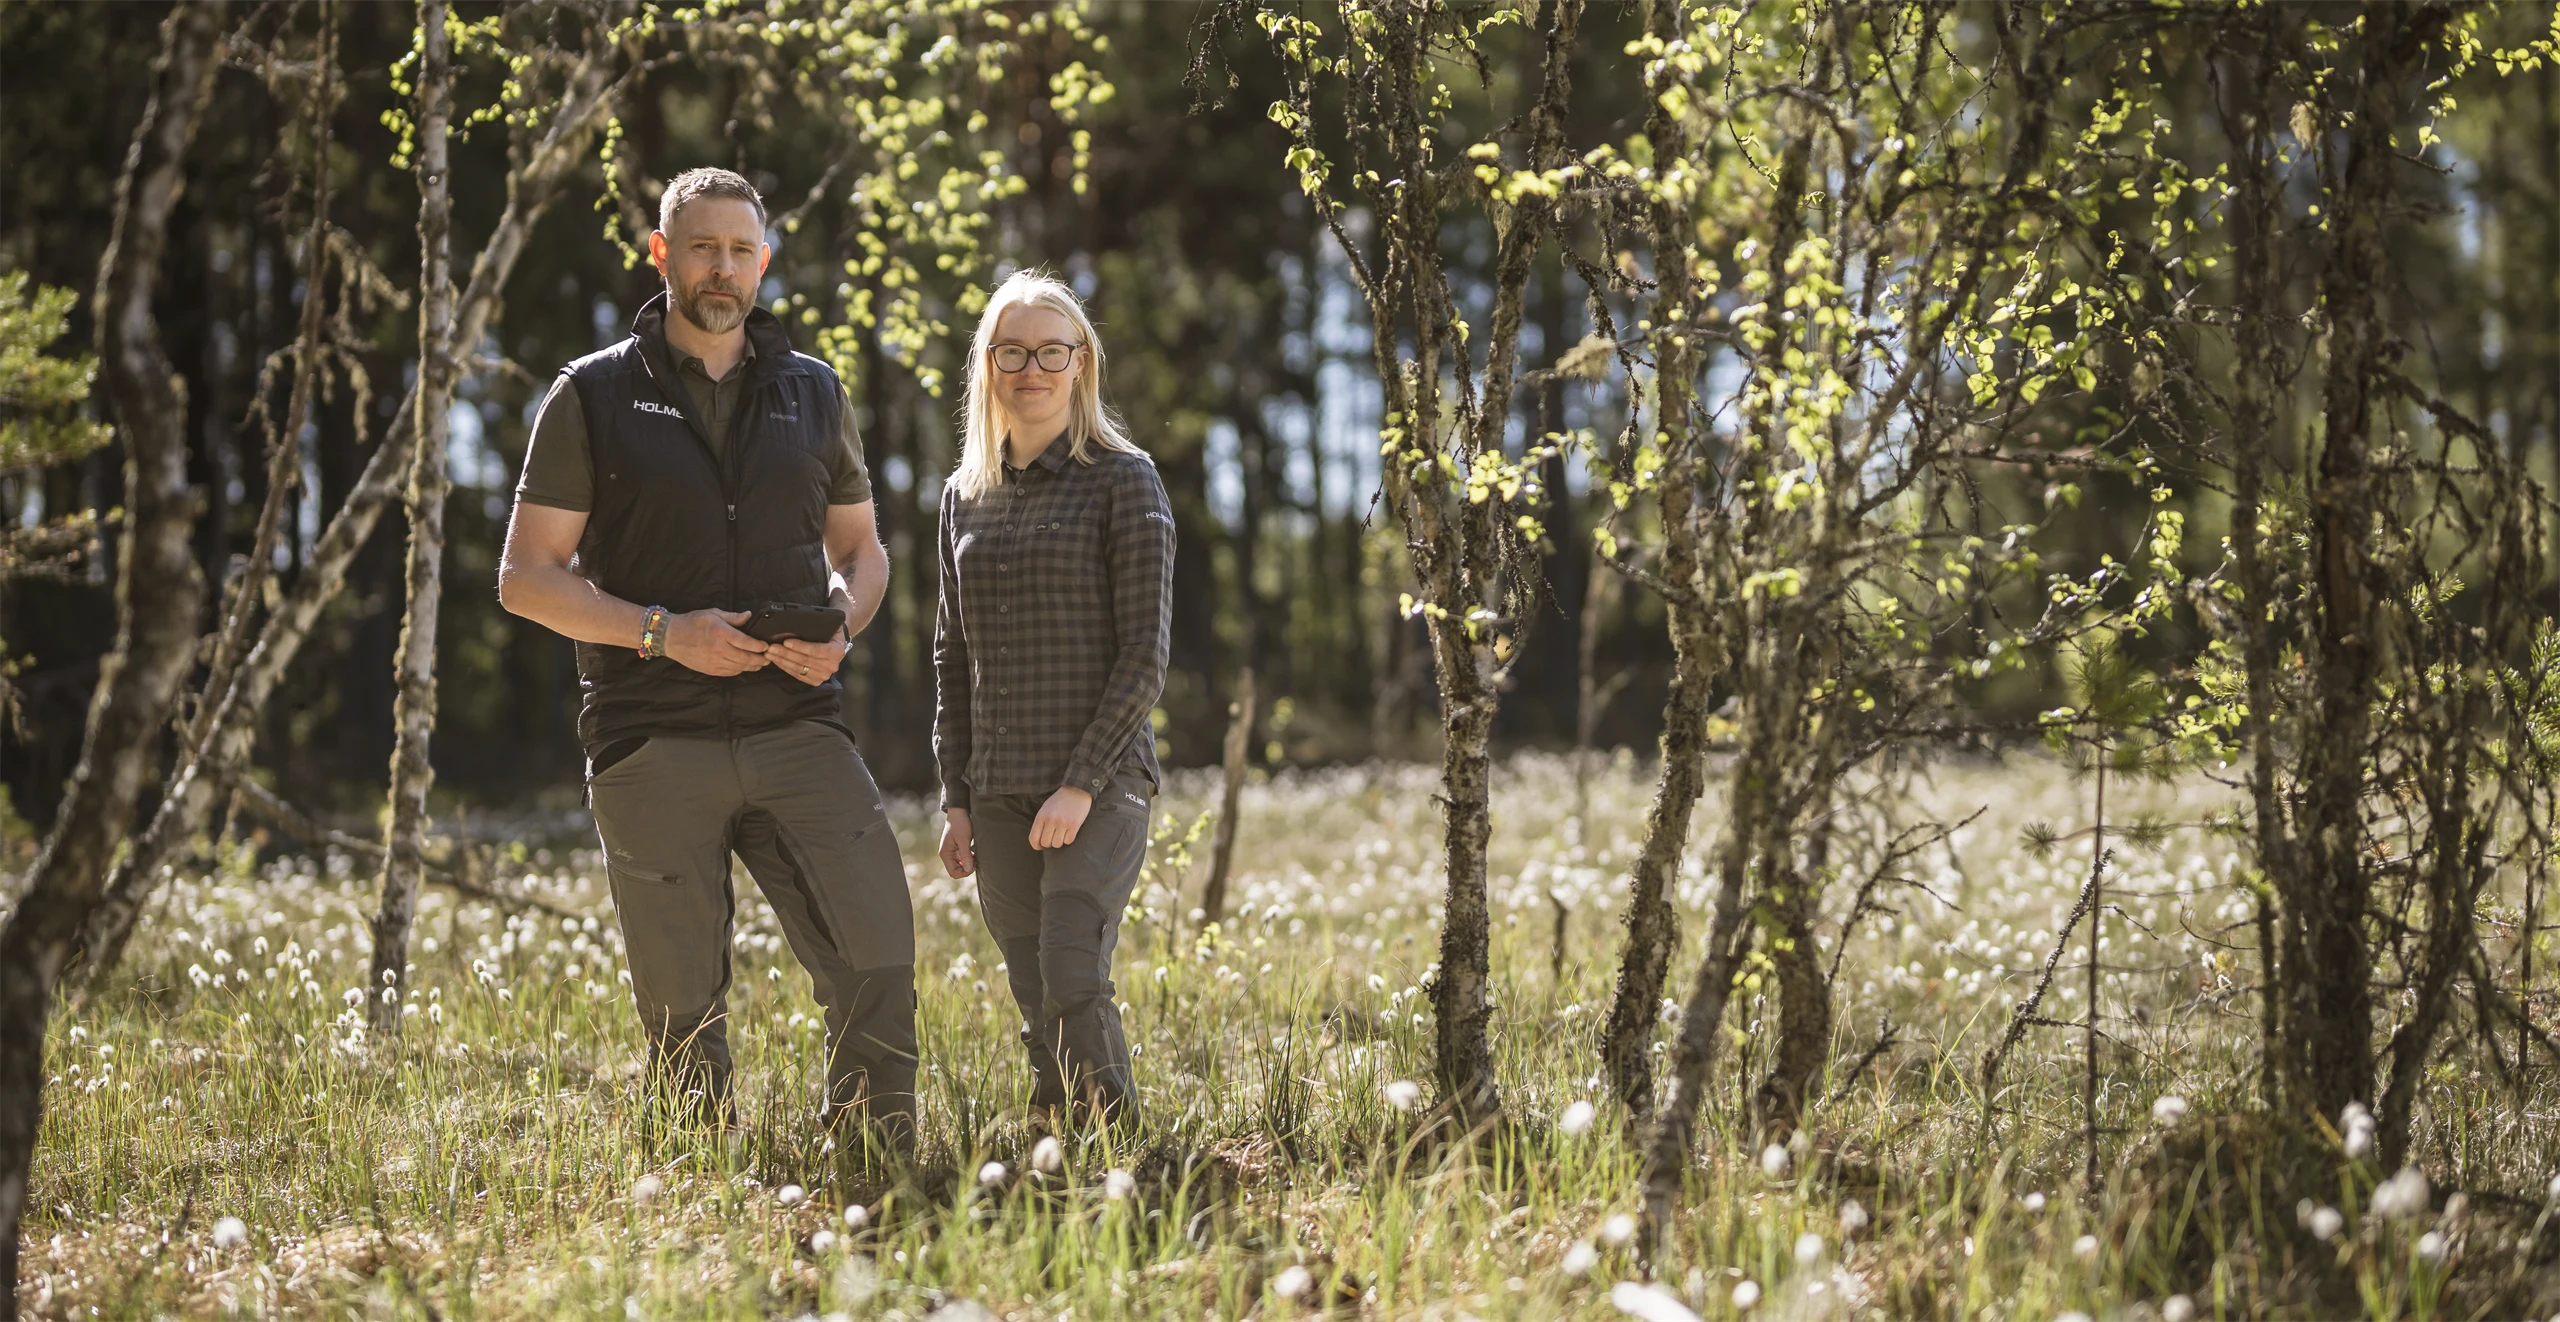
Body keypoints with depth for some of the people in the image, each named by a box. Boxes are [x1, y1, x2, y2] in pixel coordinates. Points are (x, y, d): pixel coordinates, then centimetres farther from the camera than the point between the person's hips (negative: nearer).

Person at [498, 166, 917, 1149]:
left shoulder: (814, 393, 13)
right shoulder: (594, 396, 4)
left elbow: (860, 548, 23)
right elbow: (527, 578, 2)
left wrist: (840, 629, 0)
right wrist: (664, 632, -12)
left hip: (796, 728, 2)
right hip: (653, 744, -2)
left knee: (879, 955, -9)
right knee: (684, 1011, 1)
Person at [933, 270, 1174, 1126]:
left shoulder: (1122, 479, -2)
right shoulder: (965, 496, 14)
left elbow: (1144, 652, -7)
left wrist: (1083, 784, -14)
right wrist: (956, 797, 10)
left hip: (1101, 784, -5)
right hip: (1001, 796, 5)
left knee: (1073, 981, -17)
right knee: (1036, 1004, 4)